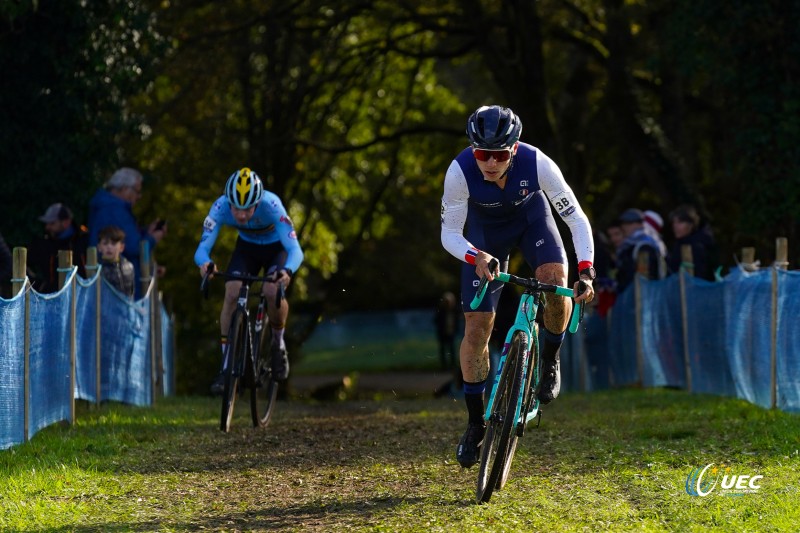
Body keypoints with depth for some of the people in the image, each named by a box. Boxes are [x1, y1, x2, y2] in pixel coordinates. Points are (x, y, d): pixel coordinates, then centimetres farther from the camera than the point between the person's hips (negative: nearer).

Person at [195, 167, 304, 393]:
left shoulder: (271, 206, -37)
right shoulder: (221, 207, -31)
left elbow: (295, 249, -41)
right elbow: (202, 248, -33)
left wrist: (287, 271, -62)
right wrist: (205, 263, -57)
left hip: (276, 248, -2)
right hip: (247, 247, 2)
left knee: (272, 292, -29)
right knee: (232, 293, -22)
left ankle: (278, 344, 1)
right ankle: (226, 364, -13)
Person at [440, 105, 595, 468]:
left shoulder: (536, 164, -35)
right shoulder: (460, 172, -34)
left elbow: (577, 219, -27)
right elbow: (450, 234, -24)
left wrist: (586, 272, -40)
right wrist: (476, 258, -44)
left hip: (531, 217, 0)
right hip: (485, 231, 0)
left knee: (556, 284, -30)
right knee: (476, 326, -6)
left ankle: (550, 360, -1)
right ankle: (475, 423, 10)